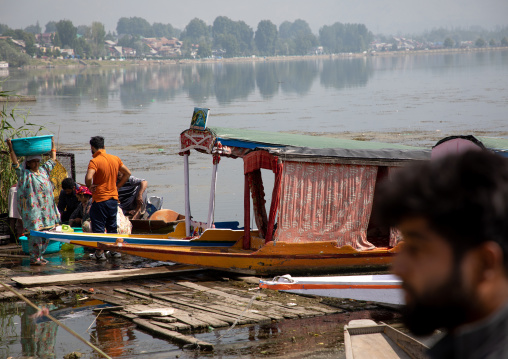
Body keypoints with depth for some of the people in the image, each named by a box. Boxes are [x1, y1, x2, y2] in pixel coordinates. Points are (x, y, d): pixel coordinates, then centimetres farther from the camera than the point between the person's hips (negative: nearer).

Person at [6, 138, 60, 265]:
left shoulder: (44, 171, 16)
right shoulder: (24, 174, -1)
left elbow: (52, 159, 26)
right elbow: (15, 163, -13)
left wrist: (53, 145, 25)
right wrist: (11, 148, -20)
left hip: (47, 209, 7)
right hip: (32, 209, -7)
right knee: (35, 233, -7)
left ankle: (39, 255, 19)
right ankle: (34, 257, 0)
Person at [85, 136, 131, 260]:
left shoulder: (95, 161, -16)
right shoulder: (115, 159, 4)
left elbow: (88, 177, -31)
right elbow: (127, 173, 12)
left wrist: (90, 186, -11)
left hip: (100, 199, -6)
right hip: (113, 197, 6)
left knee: (98, 226, 4)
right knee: (112, 226, 19)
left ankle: (100, 253, 7)